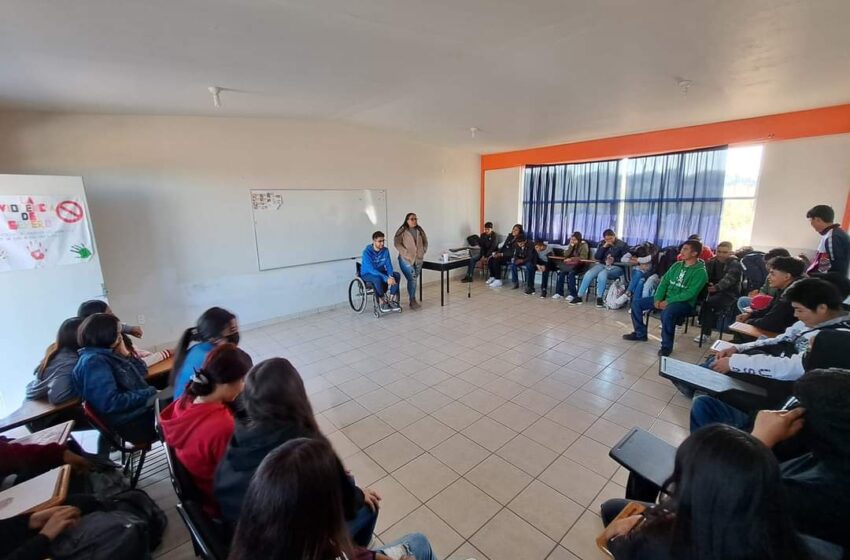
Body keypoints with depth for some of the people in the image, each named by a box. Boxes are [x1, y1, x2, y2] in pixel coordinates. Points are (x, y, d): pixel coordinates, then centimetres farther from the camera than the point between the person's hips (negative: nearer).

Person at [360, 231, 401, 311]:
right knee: (378, 279, -38)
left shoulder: (385, 250, -7)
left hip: (380, 272, 5)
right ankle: (383, 301, -17)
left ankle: (391, 299, -12)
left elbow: (388, 265, -7)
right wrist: (386, 278, -39)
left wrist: (390, 276, -29)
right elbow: (371, 269, -31)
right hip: (367, 274, -5)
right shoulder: (367, 252, -23)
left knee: (397, 275, -18)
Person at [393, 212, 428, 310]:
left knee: (414, 279, 10)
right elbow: (397, 243, -11)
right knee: (412, 279, -10)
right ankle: (412, 300, 3)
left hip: (418, 259, 5)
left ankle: (412, 299, 21)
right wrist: (406, 253, -16)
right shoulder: (402, 231, -6)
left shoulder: (420, 230, 10)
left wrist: (423, 251, 4)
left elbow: (425, 242, 17)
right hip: (406, 260, -5)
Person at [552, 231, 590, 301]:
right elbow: (565, 255, 2)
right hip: (570, 264, 5)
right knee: (561, 272, -24)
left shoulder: (584, 245, -5)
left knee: (571, 273, -34)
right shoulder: (571, 245, 13)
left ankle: (572, 294, -28)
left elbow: (583, 258, -14)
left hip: (580, 265, -5)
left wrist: (571, 259, -19)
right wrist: (571, 245, -6)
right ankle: (559, 292, -19)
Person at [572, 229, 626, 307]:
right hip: (602, 265, 4)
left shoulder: (622, 244, 2)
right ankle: (579, 296, -23)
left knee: (602, 274, -36)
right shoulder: (602, 243, 13)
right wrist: (604, 246, -7)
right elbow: (596, 257, 3)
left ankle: (599, 298, -27)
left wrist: (614, 260, -21)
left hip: (616, 267, -4)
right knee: (588, 274, -24)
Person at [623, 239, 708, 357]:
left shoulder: (700, 272, -12)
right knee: (636, 302, -4)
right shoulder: (677, 265, 9)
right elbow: (664, 282, 7)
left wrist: (668, 301, -24)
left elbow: (690, 294, -20)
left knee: (667, 312, -40)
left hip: (684, 303, -7)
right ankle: (640, 333, 10)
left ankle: (667, 345, -20)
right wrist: (658, 298, -9)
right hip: (666, 298, 7)